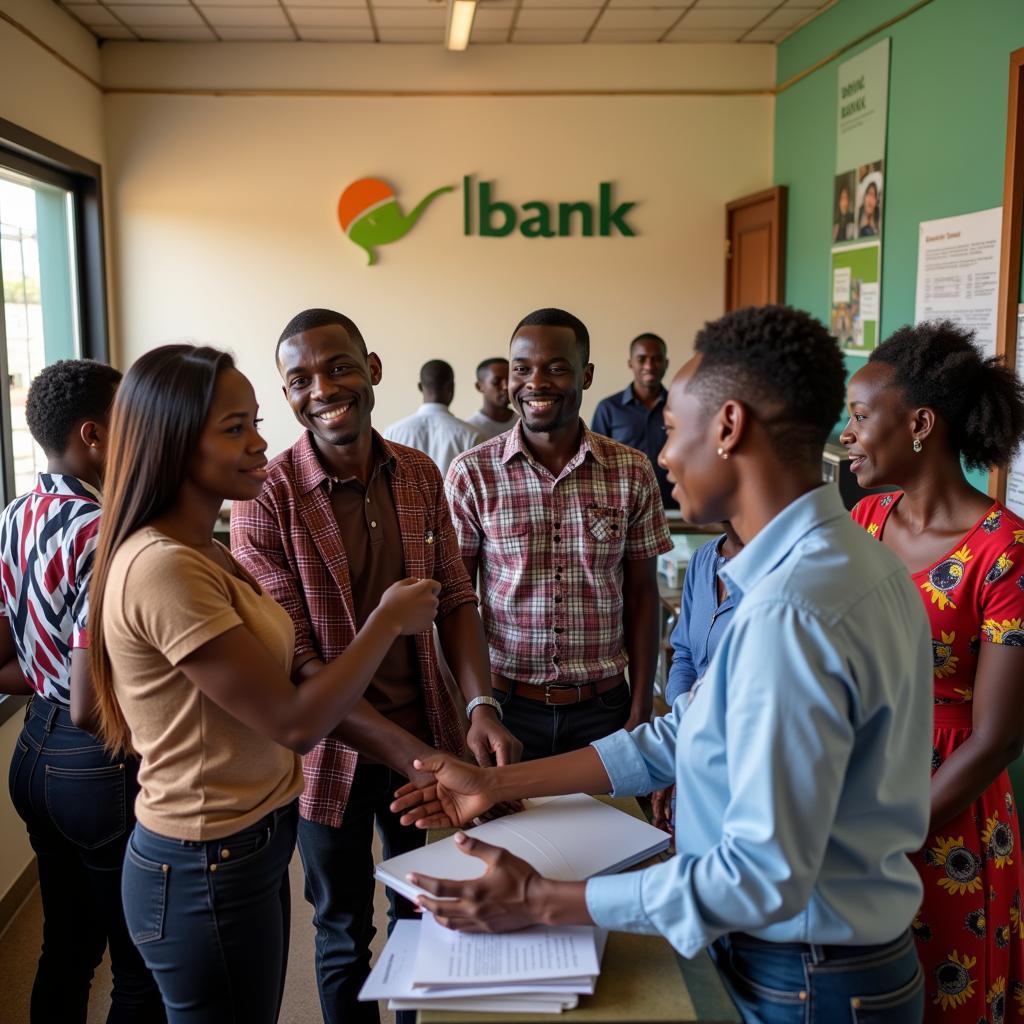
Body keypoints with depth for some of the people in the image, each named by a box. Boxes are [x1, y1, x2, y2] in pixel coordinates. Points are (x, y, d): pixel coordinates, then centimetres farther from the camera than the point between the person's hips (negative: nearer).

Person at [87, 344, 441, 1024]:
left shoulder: (205, 553, 5)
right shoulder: (163, 568, -25)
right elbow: (294, 723, -23)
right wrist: (389, 620, -11)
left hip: (251, 846, 9)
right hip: (206, 873, -9)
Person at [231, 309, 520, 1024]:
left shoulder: (420, 474, -2)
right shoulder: (266, 499, -18)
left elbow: (455, 598, 1)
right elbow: (292, 662, -21)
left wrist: (481, 706, -16)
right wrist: (412, 756, -28)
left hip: (428, 737, 5)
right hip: (334, 750, -4)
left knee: (426, 911, 24)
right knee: (345, 936, 17)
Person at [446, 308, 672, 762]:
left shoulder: (632, 472, -3)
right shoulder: (471, 473, -7)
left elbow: (641, 594, 3)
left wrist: (641, 709, 1)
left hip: (604, 705, 1)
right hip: (505, 703, -1)